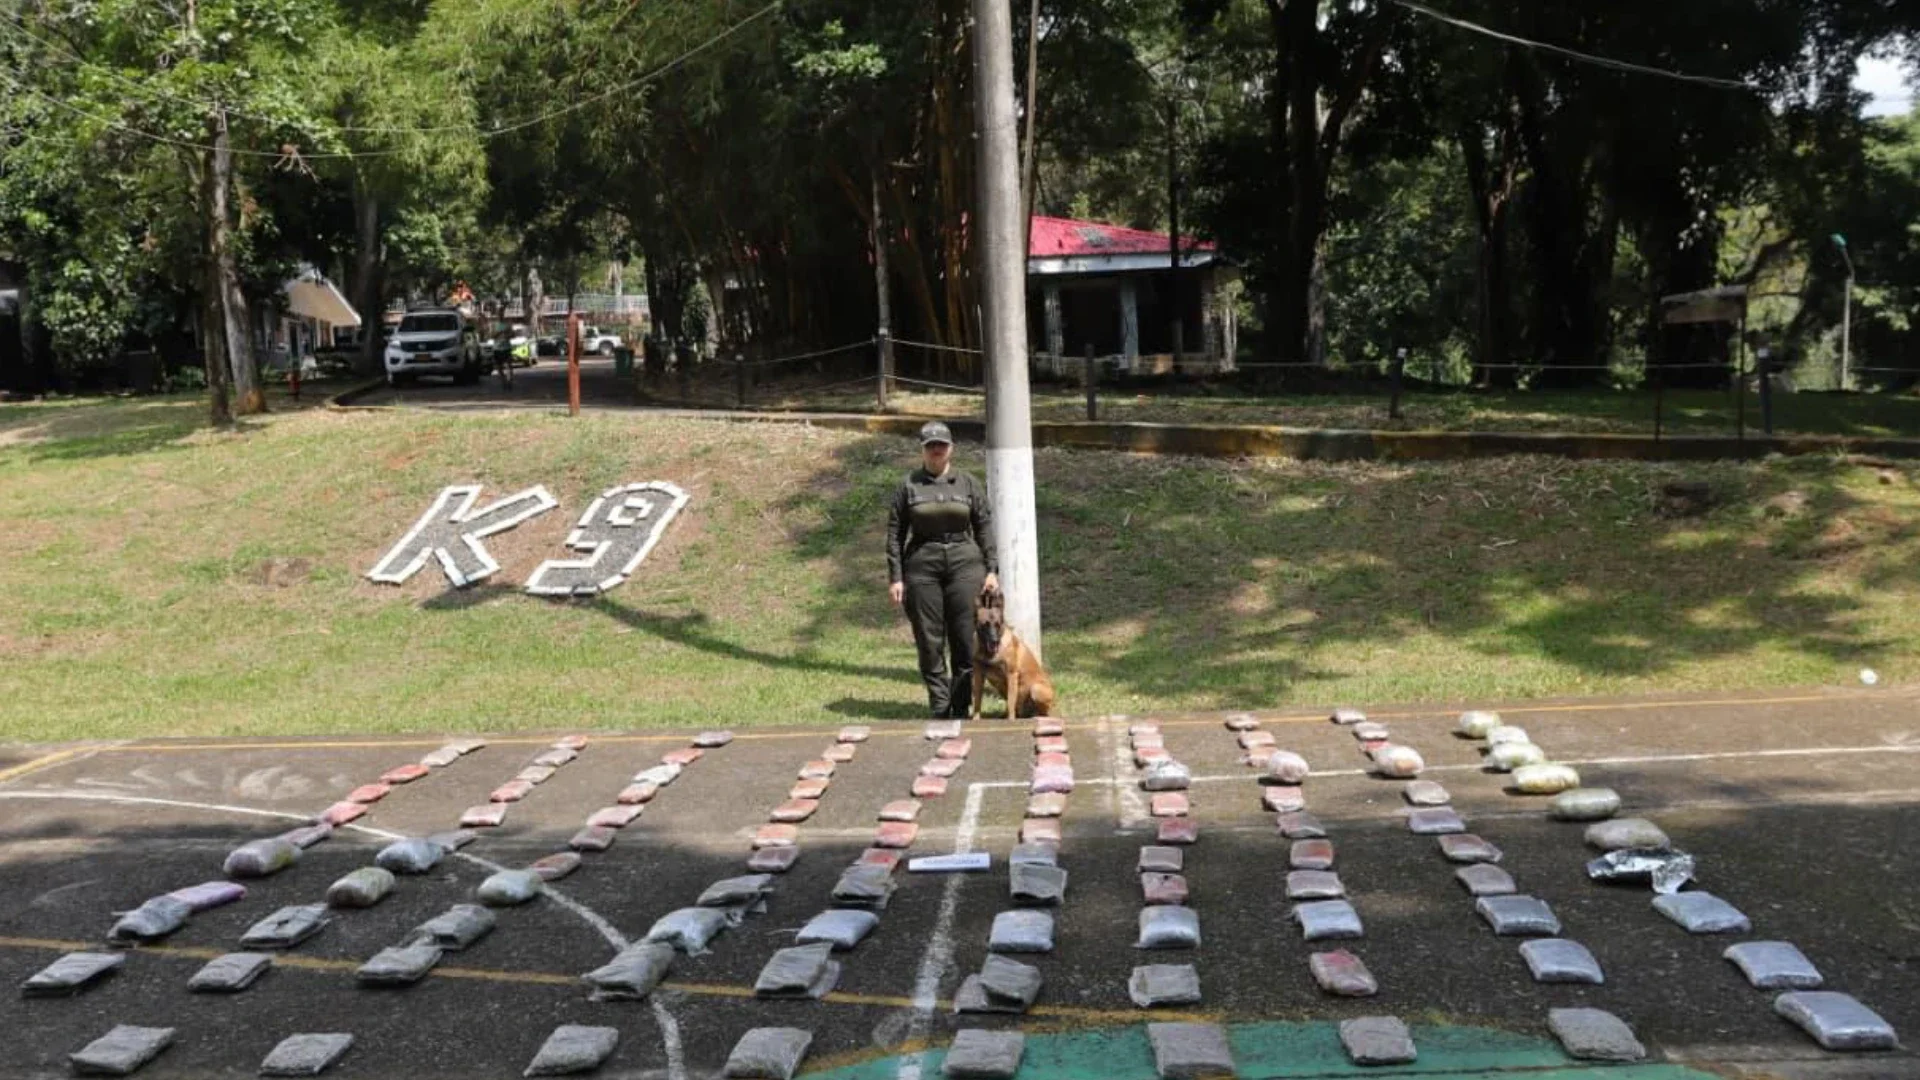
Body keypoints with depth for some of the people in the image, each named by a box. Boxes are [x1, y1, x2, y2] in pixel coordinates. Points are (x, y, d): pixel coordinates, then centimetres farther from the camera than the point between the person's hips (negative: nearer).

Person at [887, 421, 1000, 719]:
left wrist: (992, 570, -1)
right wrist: (895, 577, -3)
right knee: (929, 642, 2)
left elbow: (984, 528, 6)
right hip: (921, 566, 0)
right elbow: (895, 532, 3)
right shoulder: (909, 485, 4)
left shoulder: (969, 484, 6)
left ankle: (961, 709, 11)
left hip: (965, 563, 0)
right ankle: (940, 710, 12)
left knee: (966, 640, 0)